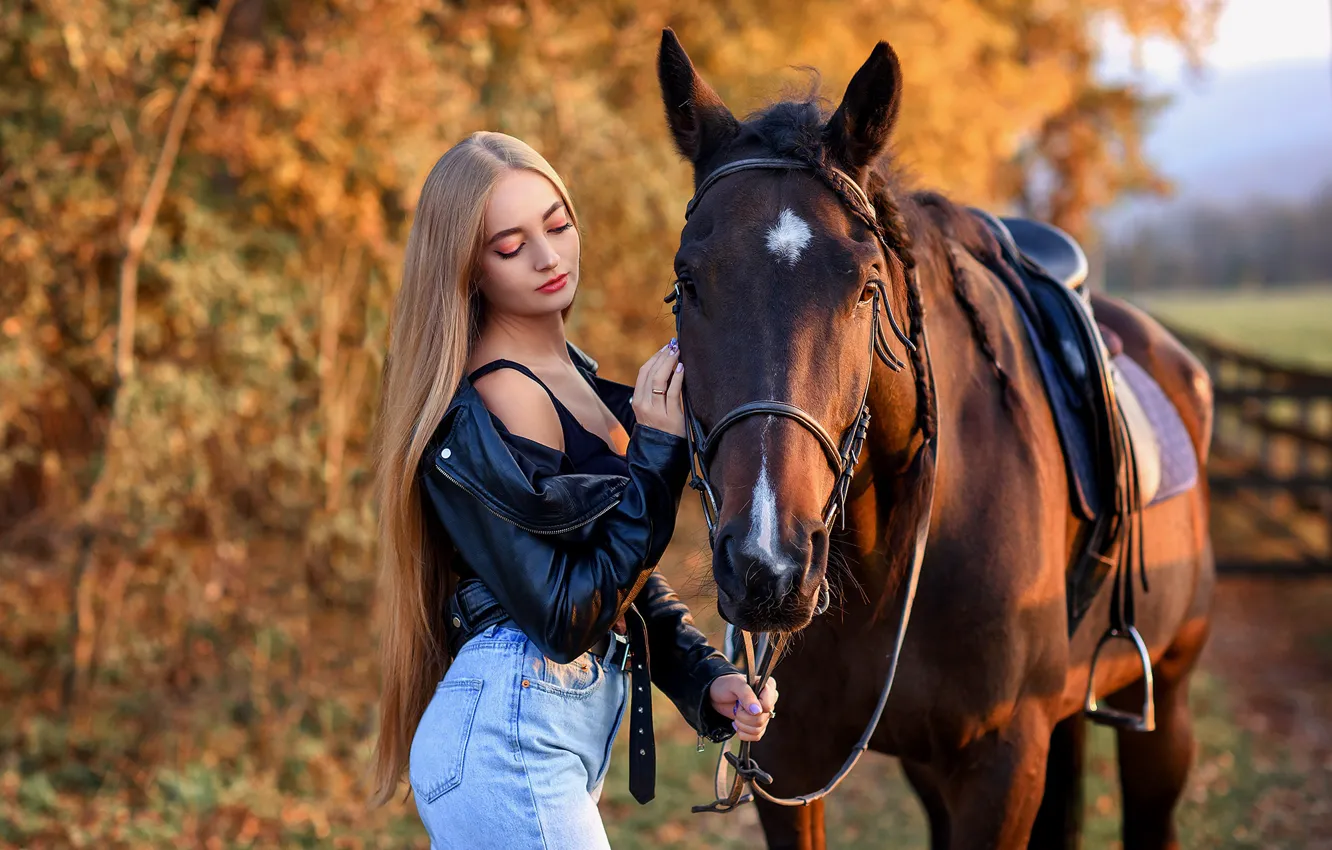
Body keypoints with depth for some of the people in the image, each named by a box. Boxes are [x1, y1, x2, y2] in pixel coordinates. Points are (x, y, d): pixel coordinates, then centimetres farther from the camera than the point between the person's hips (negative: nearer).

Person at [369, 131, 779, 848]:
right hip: (509, 741, -9)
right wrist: (658, 454, -18)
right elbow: (565, 619, -19)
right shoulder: (478, 416, -16)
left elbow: (629, 576, 17)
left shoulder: (577, 379, 12)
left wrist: (707, 681, 2)